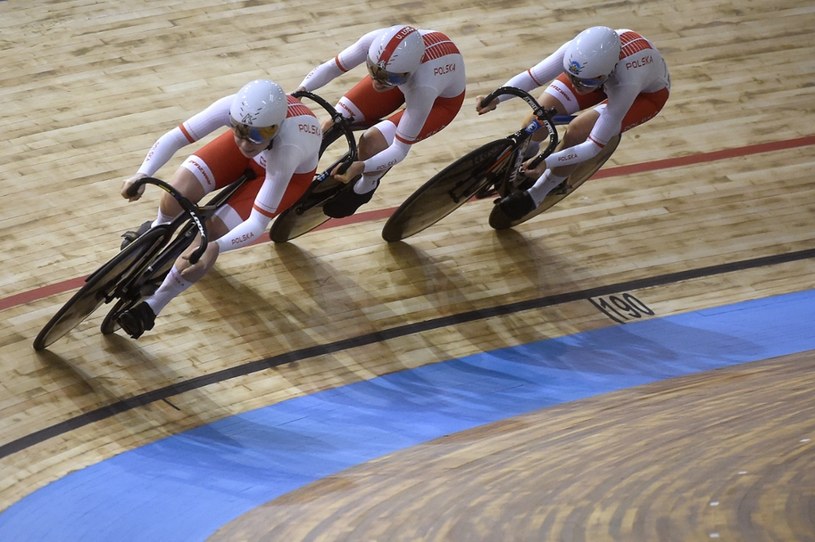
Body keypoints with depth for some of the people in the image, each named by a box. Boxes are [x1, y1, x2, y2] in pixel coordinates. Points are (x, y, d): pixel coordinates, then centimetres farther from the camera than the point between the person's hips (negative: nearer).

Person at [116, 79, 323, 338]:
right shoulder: (234, 108, -37)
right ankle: (157, 230, 19)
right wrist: (142, 175, -45)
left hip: (289, 173, -3)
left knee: (212, 231, -19)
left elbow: (258, 223, -41)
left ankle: (152, 306, -3)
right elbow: (172, 138, -29)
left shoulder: (288, 149, -44)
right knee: (180, 190, -17)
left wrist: (215, 247, -57)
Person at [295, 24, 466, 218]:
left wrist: (361, 166, -46)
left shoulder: (423, 87, -43)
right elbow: (331, 67, -20)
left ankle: (365, 187, 13)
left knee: (371, 143, -20)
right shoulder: (376, 42, -36)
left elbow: (400, 150, -33)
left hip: (442, 99, -5)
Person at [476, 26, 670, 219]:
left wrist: (546, 162, -47)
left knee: (577, 131, -24)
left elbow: (595, 146, -38)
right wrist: (496, 98, -47)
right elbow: (532, 76, -30)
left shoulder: (626, 84, -45)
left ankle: (534, 196, -1)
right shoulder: (577, 51, -38)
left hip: (648, 92, -4)